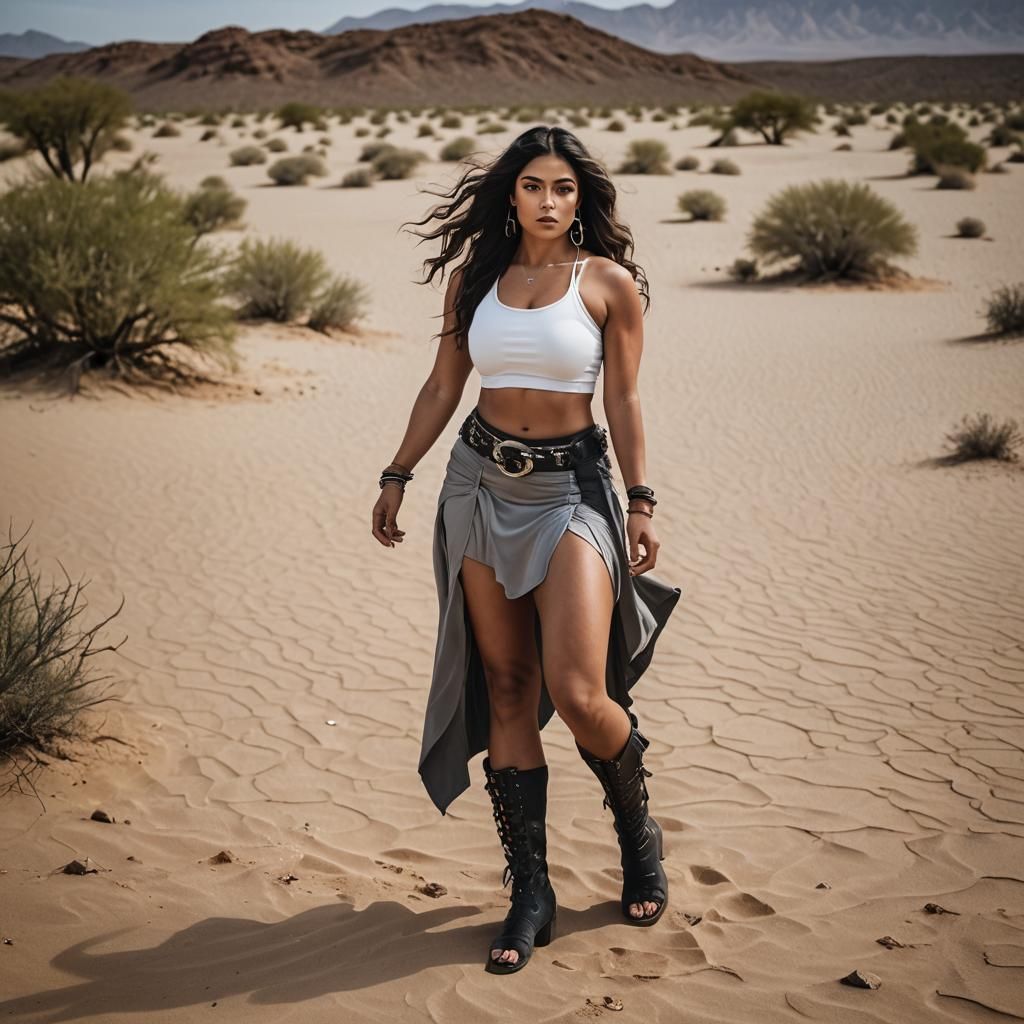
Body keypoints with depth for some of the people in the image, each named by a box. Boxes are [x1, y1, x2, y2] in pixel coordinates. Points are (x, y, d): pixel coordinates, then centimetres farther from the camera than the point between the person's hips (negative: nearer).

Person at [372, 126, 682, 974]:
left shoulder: (609, 282, -1)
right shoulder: (475, 277, 8)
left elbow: (623, 402, 0)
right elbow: (444, 385, 13)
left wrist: (642, 504, -5)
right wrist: (397, 476, 13)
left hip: (572, 488, -3)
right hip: (482, 484, 4)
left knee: (577, 692, -14)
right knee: (505, 688, 3)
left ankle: (640, 833, 17)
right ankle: (531, 893, 11)